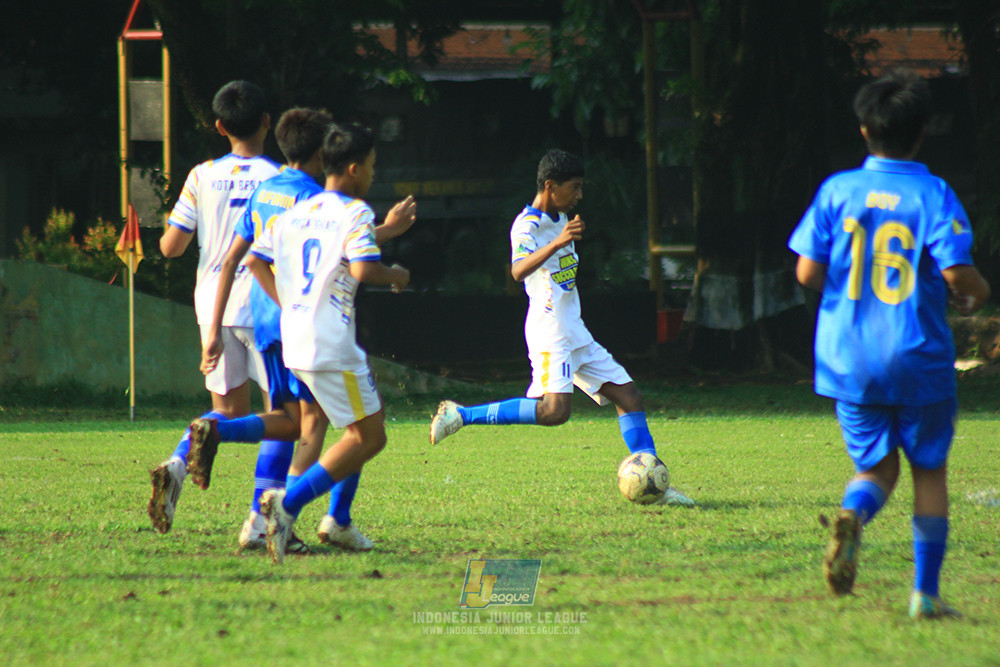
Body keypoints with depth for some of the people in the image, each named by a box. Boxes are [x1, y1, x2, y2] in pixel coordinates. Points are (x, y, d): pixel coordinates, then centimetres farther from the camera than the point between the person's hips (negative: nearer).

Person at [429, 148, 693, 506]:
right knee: (554, 410, -26)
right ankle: (460, 416, -17)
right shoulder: (527, 226, -13)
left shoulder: (560, 219, 16)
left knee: (628, 396, 5)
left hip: (575, 334, 10)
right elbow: (519, 270, -36)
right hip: (550, 332, -10)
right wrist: (557, 242, -46)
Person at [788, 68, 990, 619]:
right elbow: (958, 273, -17)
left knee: (876, 465, 16)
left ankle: (851, 515, -19)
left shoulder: (838, 191, -1)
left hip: (848, 360, 2)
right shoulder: (934, 195, -9)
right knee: (929, 470, 13)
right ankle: (925, 592, 11)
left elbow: (808, 272, -3)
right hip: (919, 357, -2)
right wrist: (977, 294, 6)